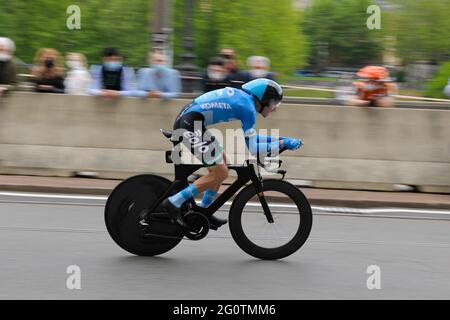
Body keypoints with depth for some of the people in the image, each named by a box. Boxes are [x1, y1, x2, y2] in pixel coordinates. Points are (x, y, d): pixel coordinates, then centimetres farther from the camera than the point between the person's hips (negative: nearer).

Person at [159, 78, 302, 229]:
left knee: (221, 161, 18)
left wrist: (277, 139, 23)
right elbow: (252, 148, -12)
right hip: (190, 126, -10)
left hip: (185, 119, 10)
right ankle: (173, 203, -6)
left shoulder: (242, 96, 17)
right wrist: (282, 144, -4)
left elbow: (250, 137, 27)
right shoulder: (247, 106, -11)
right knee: (220, 173, -6)